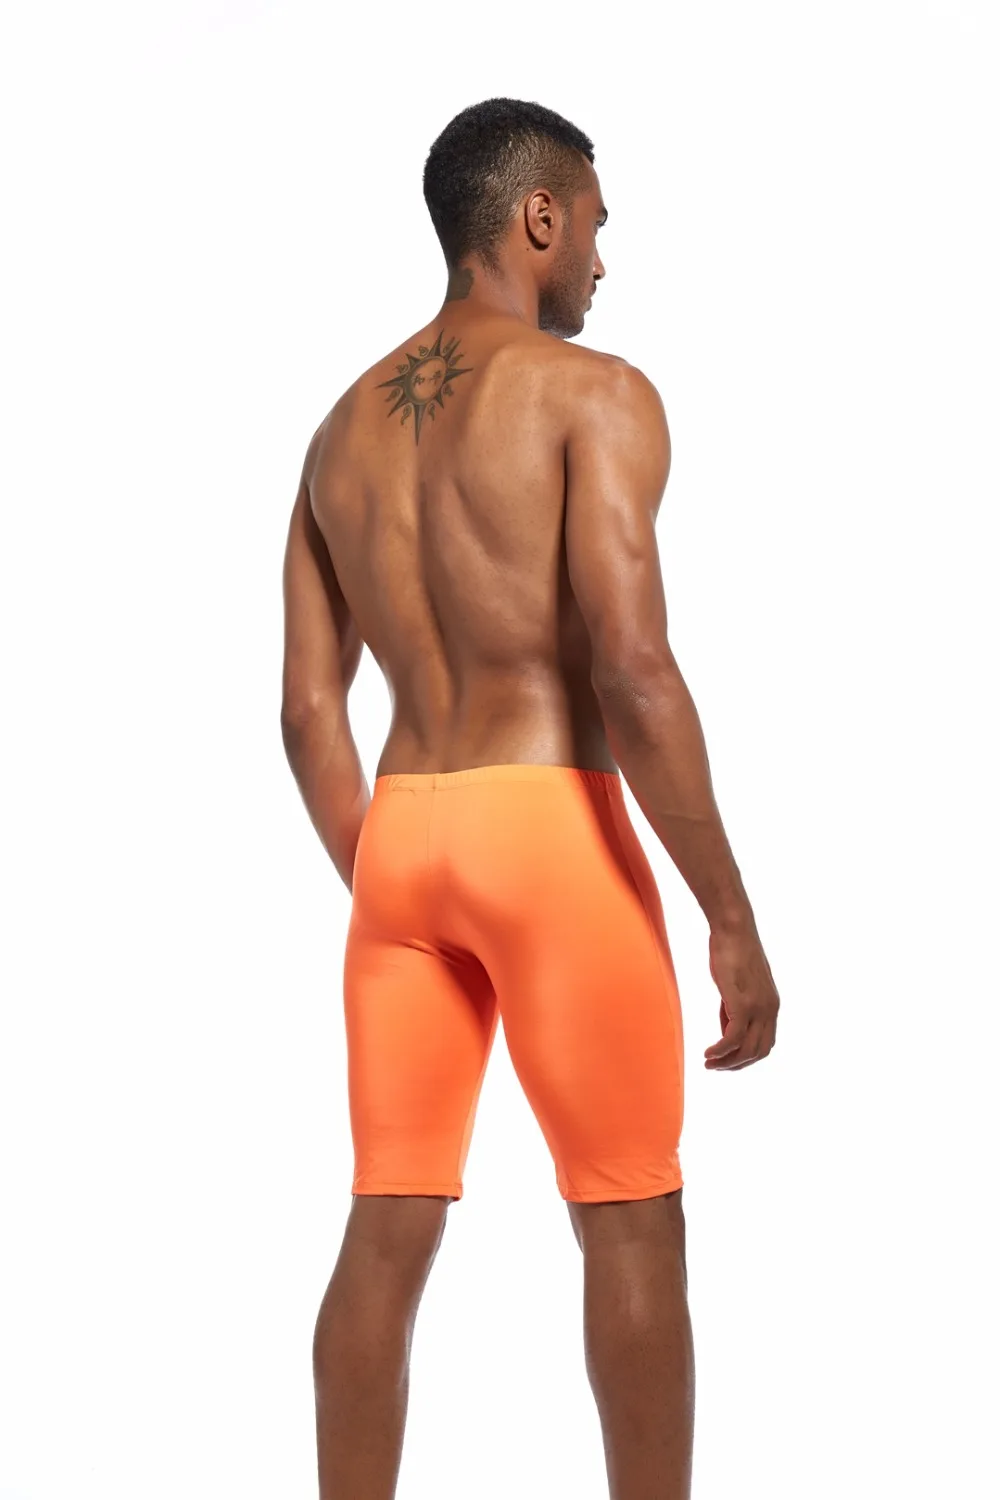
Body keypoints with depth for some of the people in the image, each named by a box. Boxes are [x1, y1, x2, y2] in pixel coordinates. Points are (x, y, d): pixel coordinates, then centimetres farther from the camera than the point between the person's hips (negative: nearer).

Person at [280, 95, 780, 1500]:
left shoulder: (345, 425, 15)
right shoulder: (593, 392, -6)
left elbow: (310, 709, 12)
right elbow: (634, 674, -17)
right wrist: (733, 915, -13)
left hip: (399, 833, 6)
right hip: (550, 828, -6)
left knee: (389, 1231, 9)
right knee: (632, 1225, 6)